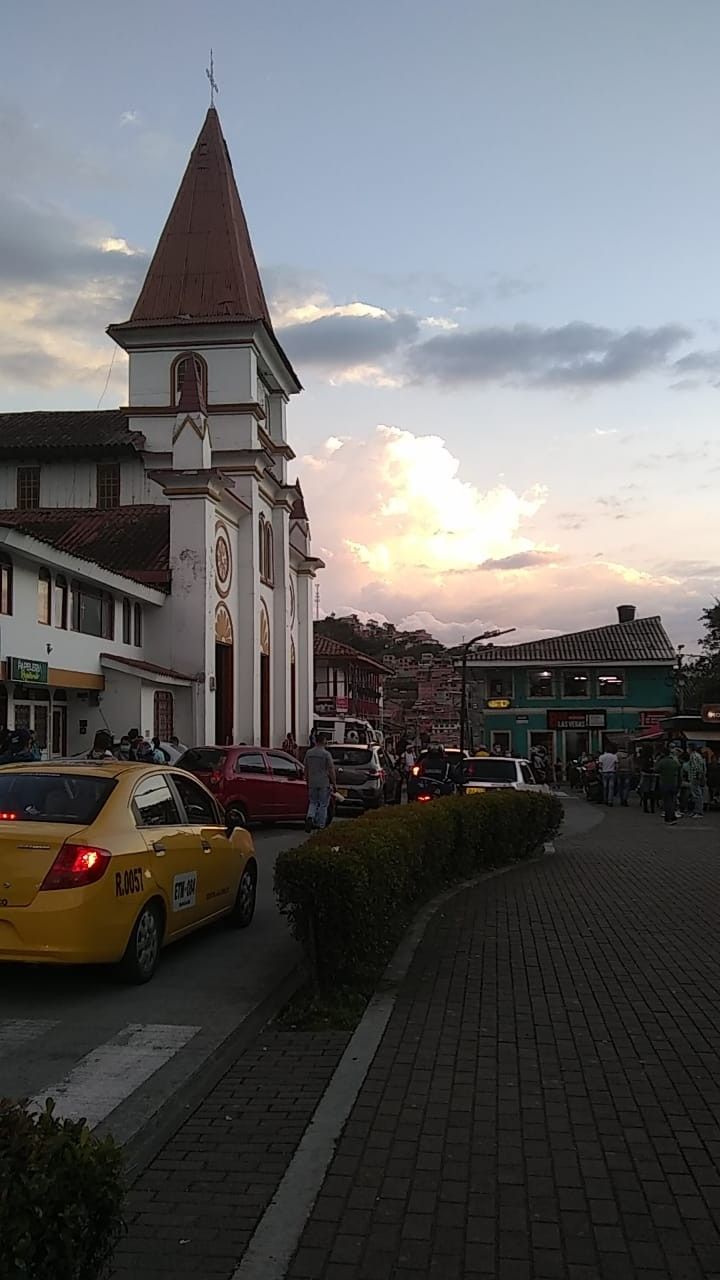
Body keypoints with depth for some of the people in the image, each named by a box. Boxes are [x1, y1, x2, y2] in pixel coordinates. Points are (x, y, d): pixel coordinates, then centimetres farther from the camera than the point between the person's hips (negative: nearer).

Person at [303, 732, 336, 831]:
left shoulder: (309, 752, 3)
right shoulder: (326, 754, -11)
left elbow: (305, 768, 11)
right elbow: (331, 770, -11)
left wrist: (307, 780, 22)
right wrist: (334, 783, -2)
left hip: (312, 783, 4)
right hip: (324, 783, -4)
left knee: (313, 802, 15)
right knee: (323, 804, 6)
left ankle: (310, 817, -12)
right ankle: (320, 826, 8)